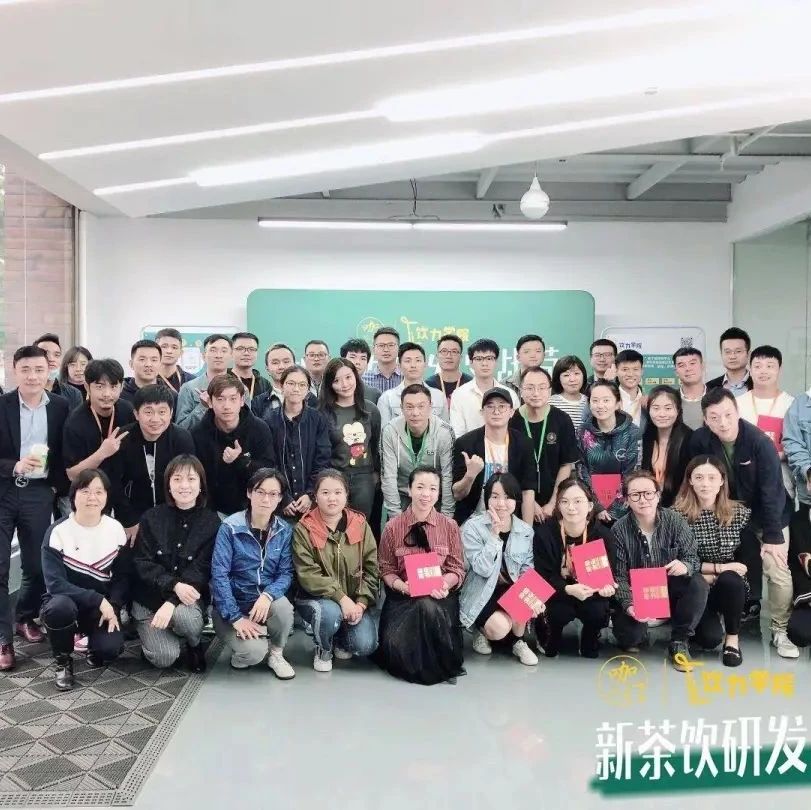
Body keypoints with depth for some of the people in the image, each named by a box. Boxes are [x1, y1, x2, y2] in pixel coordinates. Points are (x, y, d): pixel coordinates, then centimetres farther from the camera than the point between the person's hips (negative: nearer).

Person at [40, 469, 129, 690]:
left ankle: (94, 647, 14)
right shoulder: (58, 531, -15)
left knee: (110, 649, -26)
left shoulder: (116, 529, -4)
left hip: (103, 605, 2)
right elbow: (54, 583, -21)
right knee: (59, 607, -38)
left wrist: (112, 606, -18)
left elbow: (123, 576, 1)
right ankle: (63, 662, -8)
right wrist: (98, 599, -29)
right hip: (66, 601, -1)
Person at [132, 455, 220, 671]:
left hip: (188, 595, -1)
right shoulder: (151, 517, -2)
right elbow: (142, 564, -8)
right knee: (164, 658, -18)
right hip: (149, 596, 1)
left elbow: (201, 570, -11)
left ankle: (195, 645, 1)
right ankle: (151, 632, 18)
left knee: (183, 615, -35)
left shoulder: (212, 523, -5)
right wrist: (174, 585, -25)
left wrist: (172, 601, -26)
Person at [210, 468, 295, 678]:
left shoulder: (284, 530, -2)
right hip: (232, 605, -3)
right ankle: (241, 649, 11)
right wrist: (236, 617, -22)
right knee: (255, 652, -28)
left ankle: (276, 654, -1)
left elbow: (286, 572, -6)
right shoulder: (230, 527, -13)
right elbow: (219, 574, -16)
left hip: (265, 602, 3)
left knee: (283, 606, -32)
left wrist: (268, 595, -28)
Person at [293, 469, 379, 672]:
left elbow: (371, 568, -2)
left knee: (365, 646, -19)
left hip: (353, 601, 2)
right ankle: (323, 649, 1)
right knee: (330, 612, -35)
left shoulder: (360, 524, -1)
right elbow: (308, 575, -17)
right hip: (315, 598, -2)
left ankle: (340, 640, 19)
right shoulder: (304, 529, -10)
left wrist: (361, 603, -14)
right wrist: (341, 597, -25)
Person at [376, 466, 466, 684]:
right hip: (403, 595, 0)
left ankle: (442, 665, -11)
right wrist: (401, 586, -18)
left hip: (439, 595, 0)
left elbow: (457, 569, 3)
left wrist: (446, 584, -20)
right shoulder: (393, 526, -1)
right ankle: (414, 662, 8)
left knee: (428, 606, -37)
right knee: (395, 642, -29)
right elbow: (386, 569, 4)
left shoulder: (449, 526, 1)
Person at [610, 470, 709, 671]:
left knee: (698, 585, -29)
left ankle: (679, 642, -8)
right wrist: (629, 605, -28)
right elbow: (619, 575, -11)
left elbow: (693, 558, -10)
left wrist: (685, 566, -35)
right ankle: (638, 637, 17)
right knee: (627, 636, -25)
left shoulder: (675, 521, -11)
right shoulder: (619, 530, -13)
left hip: (670, 586, 1)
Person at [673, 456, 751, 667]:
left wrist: (713, 576, -11)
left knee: (728, 580, -33)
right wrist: (720, 568, -15)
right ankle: (708, 619, 15)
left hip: (731, 587, 2)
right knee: (710, 639, -24)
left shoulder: (740, 512, -1)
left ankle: (733, 638, -7)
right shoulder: (678, 514, -9)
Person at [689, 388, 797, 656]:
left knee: (777, 571, -9)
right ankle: (750, 607, 36)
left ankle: (779, 631, 5)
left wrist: (772, 536, -25)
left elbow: (771, 491, -25)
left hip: (769, 515, -3)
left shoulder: (759, 442, -27)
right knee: (744, 568, 11)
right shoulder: (700, 440, -18)